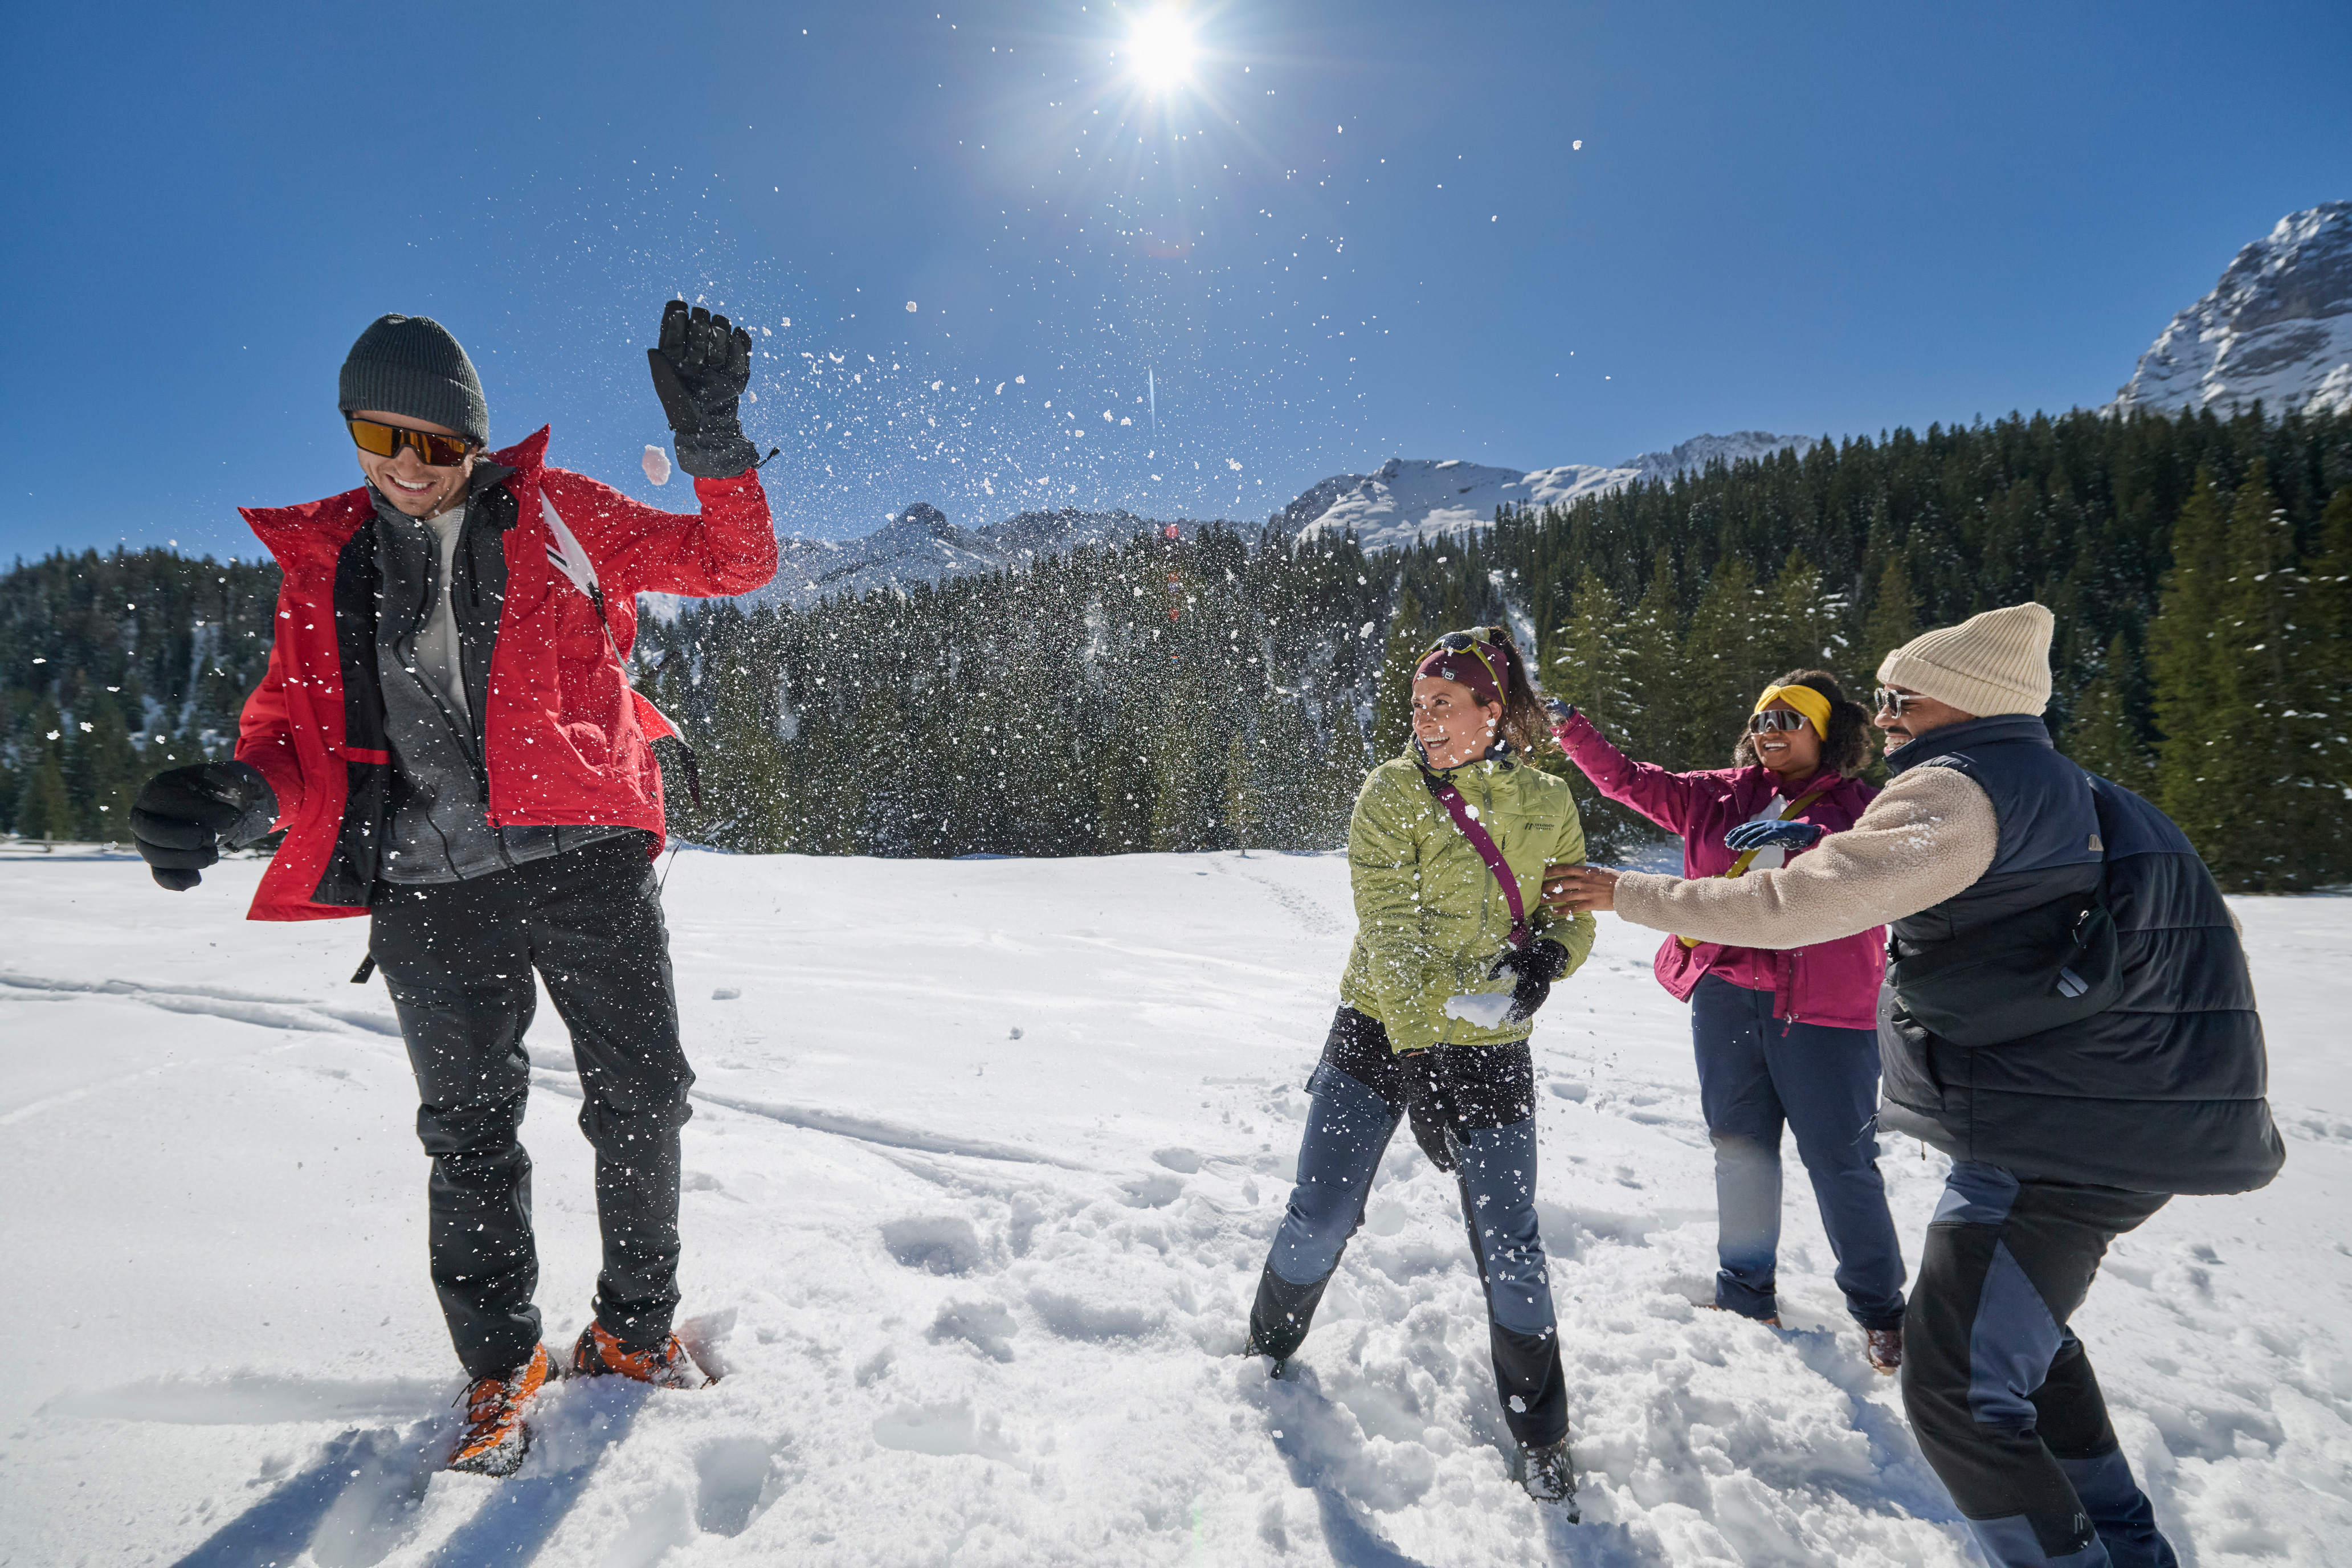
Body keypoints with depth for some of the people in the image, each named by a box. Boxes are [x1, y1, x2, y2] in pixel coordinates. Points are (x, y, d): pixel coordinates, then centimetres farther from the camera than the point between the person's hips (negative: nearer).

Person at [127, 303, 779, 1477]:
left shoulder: (555, 512, 7)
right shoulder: (324, 559, 14)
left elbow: (733, 564, 6)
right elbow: (294, 717, 13)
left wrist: (712, 442, -11)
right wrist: (239, 793, -9)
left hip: (584, 858, -1)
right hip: (430, 886, 2)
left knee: (640, 1099, 4)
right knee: (468, 1130, 8)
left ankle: (635, 1326, 27)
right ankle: (502, 1362, 28)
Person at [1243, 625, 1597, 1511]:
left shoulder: (1546, 803, 0)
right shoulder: (1391, 792, -8)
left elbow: (1573, 913, 7)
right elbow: (1389, 926, -16)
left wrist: (1548, 957, -15)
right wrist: (1451, 995, -31)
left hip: (1488, 1053, 1)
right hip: (1379, 1032, -1)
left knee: (1509, 1246, 4)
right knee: (1320, 1219, 4)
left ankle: (1541, 1440, 28)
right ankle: (1267, 1352, 35)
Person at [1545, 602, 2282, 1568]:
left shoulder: (1958, 790, -17)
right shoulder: (2066, 793, 15)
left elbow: (1790, 902, -28)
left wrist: (1628, 894, -21)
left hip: (2053, 1142, -11)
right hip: (2122, 1121, 11)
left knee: (1957, 1389, -5)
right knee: (2019, 1326, 29)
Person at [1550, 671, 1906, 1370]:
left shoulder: (1857, 806, 1)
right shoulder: (1723, 796, 10)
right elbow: (1631, 781, 7)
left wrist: (1802, 836, -31)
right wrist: (1569, 727, -2)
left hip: (1820, 1006, -3)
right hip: (1725, 997, 4)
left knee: (1840, 1158, 2)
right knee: (1740, 1148, 13)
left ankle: (1879, 1310, 21)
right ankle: (1746, 1289, 28)